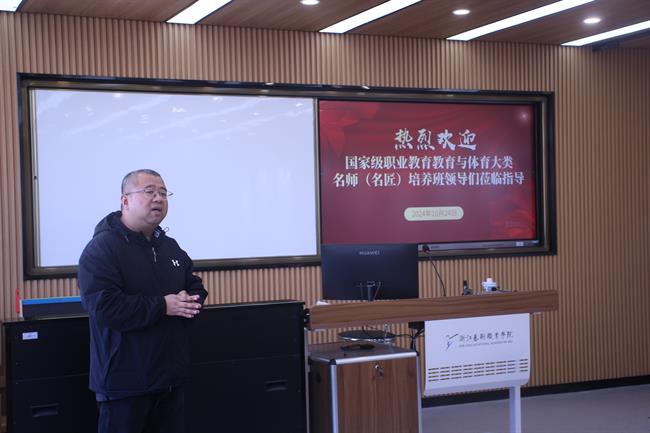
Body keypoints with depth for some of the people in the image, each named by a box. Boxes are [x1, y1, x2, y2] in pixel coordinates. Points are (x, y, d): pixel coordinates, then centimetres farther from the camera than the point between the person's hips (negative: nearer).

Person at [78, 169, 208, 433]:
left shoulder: (170, 247, 13)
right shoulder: (102, 248, -13)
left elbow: (196, 286, 19)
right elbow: (103, 306, -25)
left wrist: (191, 302, -6)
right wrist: (162, 306, -22)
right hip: (125, 380, -7)